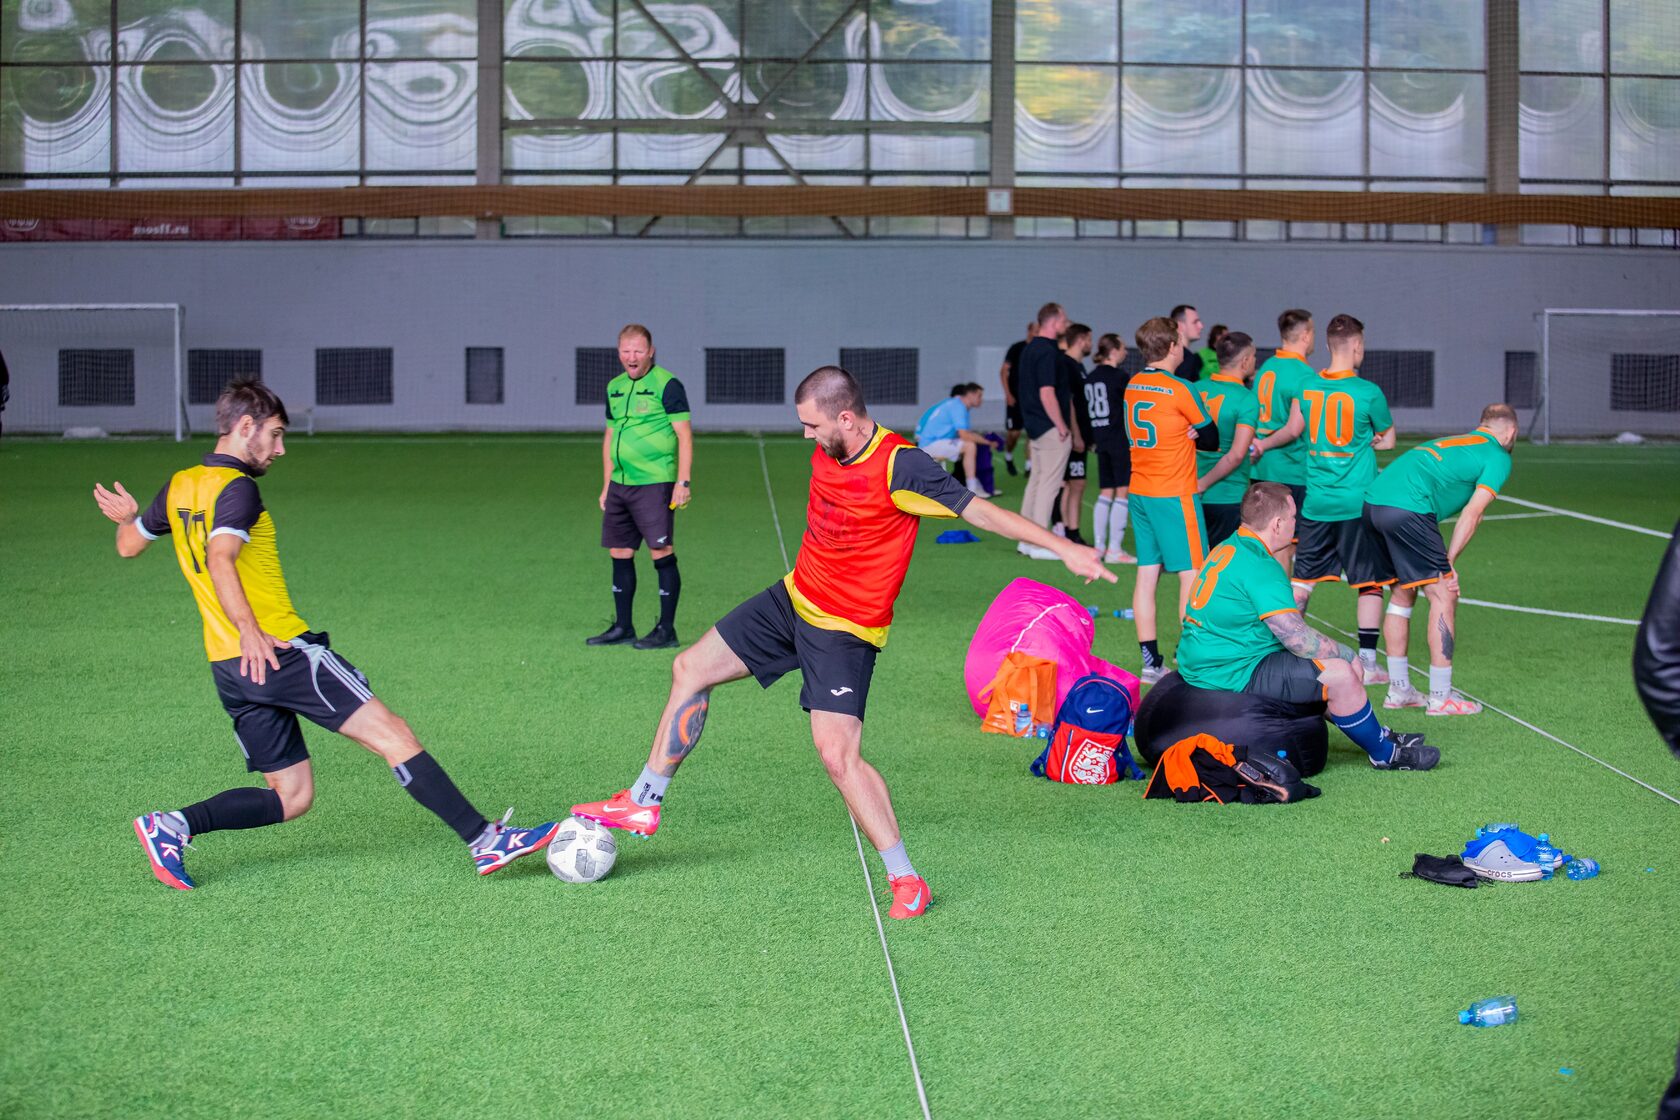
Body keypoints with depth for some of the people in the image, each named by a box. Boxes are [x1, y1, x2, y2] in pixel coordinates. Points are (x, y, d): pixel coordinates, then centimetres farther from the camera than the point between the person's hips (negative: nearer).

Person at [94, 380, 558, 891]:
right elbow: (220, 560, -24)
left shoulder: (178, 487, 15)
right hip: (280, 651, -9)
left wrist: (127, 516, 50)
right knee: (392, 734, -9)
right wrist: (249, 631, -32)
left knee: (291, 796, 11)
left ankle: (172, 826, -1)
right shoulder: (236, 488, -8)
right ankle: (486, 840, -13)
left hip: (228, 669, 9)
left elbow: (128, 545, 29)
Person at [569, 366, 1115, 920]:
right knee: (690, 669, 11)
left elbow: (978, 509, -25)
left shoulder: (899, 465, -24)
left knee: (838, 754, -19)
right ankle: (644, 803, 26)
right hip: (793, 598, 8)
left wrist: (1064, 547, -29)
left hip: (845, 632, -8)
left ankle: (906, 881, -8)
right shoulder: (825, 451, -2)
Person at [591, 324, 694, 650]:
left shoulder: (666, 385, -7)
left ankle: (666, 630, 0)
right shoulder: (615, 387, 14)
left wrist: (683, 482, -16)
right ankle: (623, 627, 18)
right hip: (620, 485, 7)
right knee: (619, 553, 9)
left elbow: (684, 435, -10)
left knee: (662, 553, -6)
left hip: (655, 484, -7)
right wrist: (606, 486, 20)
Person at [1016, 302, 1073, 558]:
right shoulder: (1047, 352, -17)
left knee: (1036, 479, 15)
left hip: (1034, 426, 10)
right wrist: (1061, 426, -17)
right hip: (1050, 428, -10)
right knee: (1049, 483, -7)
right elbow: (1047, 393, -22)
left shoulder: (1030, 349, 14)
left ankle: (1027, 539, 19)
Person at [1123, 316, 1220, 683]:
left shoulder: (1132, 386, 7)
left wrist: (1185, 435, 2)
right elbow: (1212, 438, -4)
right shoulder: (1179, 390, -13)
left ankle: (1150, 662, 8)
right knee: (1192, 573, 0)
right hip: (1175, 494, -7)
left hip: (1140, 493, 7)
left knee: (1147, 574, 7)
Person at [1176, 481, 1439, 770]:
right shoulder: (1259, 568, -21)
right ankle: (1386, 755, 5)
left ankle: (1379, 736, 33)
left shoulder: (1227, 550, 11)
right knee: (1341, 674, -13)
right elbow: (1298, 640, -22)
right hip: (1234, 675, -11)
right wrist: (1347, 655, -4)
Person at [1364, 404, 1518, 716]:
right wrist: (1450, 562, -1)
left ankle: (1399, 690, 26)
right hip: (1408, 509, -8)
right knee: (1443, 595, 0)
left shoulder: (1456, 441, 31)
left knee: (1403, 592, 21)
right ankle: (1440, 697, 2)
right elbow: (1472, 513, -3)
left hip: (1373, 500, 8)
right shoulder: (1499, 457, 8)